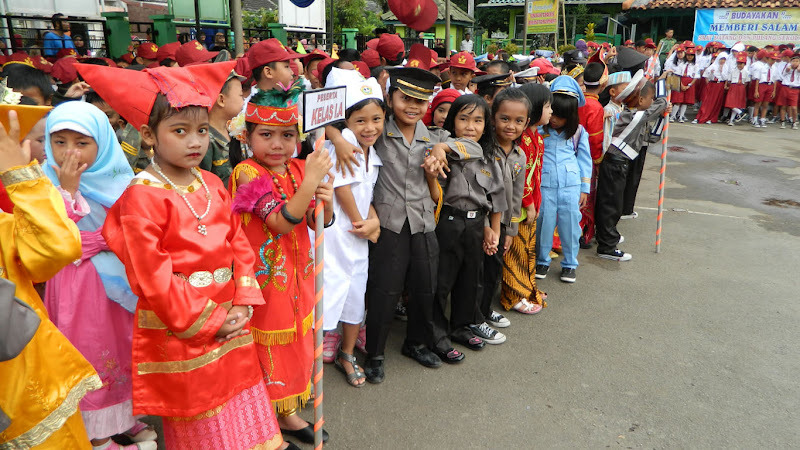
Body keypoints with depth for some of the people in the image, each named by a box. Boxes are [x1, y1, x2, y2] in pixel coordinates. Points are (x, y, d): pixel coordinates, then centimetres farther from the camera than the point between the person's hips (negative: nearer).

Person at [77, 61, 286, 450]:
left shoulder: (212, 185, 5)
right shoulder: (141, 198, -16)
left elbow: (239, 244, 7)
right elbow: (152, 279, -18)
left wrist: (243, 303, -4)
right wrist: (208, 323, -13)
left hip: (230, 325, 6)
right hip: (180, 335, -5)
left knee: (242, 412, 20)